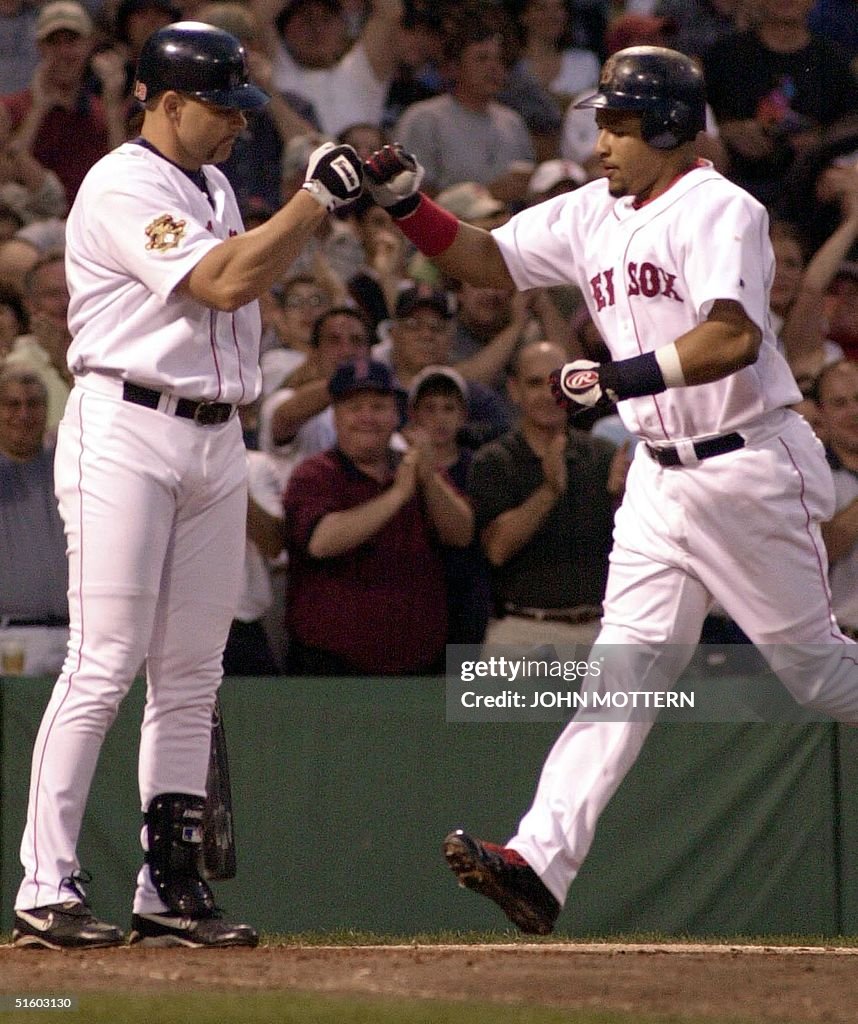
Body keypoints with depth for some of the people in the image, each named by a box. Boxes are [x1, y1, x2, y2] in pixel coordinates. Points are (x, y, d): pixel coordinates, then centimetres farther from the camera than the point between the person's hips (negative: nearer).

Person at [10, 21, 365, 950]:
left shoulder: (213, 189, 19)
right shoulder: (122, 187, -10)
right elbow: (226, 283, -19)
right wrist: (318, 196, -16)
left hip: (216, 438, 9)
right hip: (125, 434, -9)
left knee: (191, 677, 7)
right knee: (103, 664, -12)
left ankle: (170, 889, 10)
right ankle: (45, 892, -11)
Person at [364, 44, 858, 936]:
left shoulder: (719, 210, -14)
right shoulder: (593, 215, 10)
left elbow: (735, 337, -27)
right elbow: (487, 260, 12)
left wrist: (623, 377, -34)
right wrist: (407, 205, -4)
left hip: (749, 469, -7)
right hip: (659, 480, 7)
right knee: (623, 667, -4)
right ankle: (541, 862, -16)